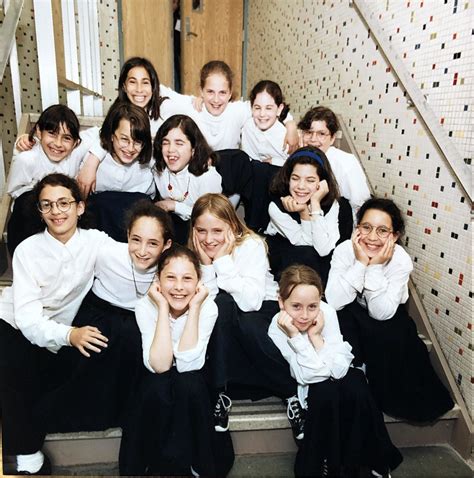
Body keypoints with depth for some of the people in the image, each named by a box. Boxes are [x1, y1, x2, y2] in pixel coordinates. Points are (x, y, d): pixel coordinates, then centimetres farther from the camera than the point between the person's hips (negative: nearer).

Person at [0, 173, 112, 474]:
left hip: (55, 344, 0)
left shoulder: (97, 242, -6)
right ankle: (28, 456, -2)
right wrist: (69, 334, -34)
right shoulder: (27, 250, -8)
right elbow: (28, 317, -18)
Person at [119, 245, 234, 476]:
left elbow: (187, 364, -30)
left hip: (192, 386, 0)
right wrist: (163, 306, -33)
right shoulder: (146, 306, -21)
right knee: (157, 386, -31)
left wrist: (194, 307, -33)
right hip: (157, 388, 0)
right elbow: (159, 365, -31)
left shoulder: (207, 306, -22)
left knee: (187, 383, -31)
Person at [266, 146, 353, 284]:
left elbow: (324, 249, -30)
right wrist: (303, 212, -34)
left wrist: (315, 203, -32)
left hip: (320, 266, 3)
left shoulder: (335, 204, -17)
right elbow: (307, 243, -21)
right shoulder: (276, 206, -22)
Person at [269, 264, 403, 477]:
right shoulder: (277, 328, -26)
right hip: (307, 383, -1)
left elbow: (338, 370, -25)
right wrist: (295, 336, -37)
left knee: (356, 387, -27)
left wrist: (316, 335, -34)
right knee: (324, 392, -31)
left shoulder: (327, 312, -25)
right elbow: (309, 375, -27)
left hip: (335, 374, 2)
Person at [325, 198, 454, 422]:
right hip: (350, 313, 0)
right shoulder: (345, 250, -24)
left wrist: (375, 266, -38)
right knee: (344, 334, -31)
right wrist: (360, 263, -38)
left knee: (390, 338, -29)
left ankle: (390, 396, -1)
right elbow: (334, 302, -32)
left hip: (384, 316, 1)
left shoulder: (401, 261, -24)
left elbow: (381, 313, -30)